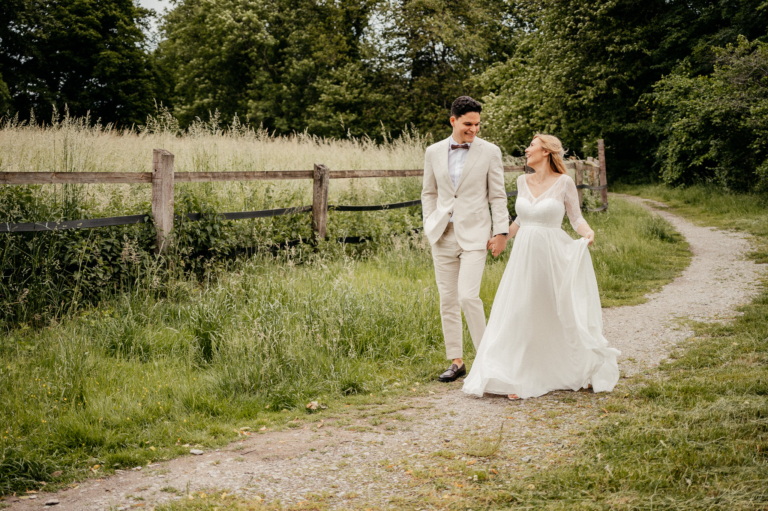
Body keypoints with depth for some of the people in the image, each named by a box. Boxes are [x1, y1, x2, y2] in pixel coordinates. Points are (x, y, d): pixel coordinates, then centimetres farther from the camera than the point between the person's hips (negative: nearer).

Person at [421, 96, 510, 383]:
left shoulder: (489, 152, -1)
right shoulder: (434, 152, 7)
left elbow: (498, 195, 2)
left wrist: (501, 230, -3)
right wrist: (430, 224, 7)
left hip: (474, 235, -4)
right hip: (443, 236, 4)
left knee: (468, 296, -15)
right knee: (447, 300, 6)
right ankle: (456, 362, 16)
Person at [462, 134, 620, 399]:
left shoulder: (564, 182, -6)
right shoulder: (523, 181, 8)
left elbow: (576, 217, -1)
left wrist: (588, 232, -20)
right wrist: (502, 238, 26)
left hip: (553, 256, -4)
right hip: (524, 255, 4)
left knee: (562, 316, 5)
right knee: (520, 317, 0)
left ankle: (584, 370, 26)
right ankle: (518, 379, 4)